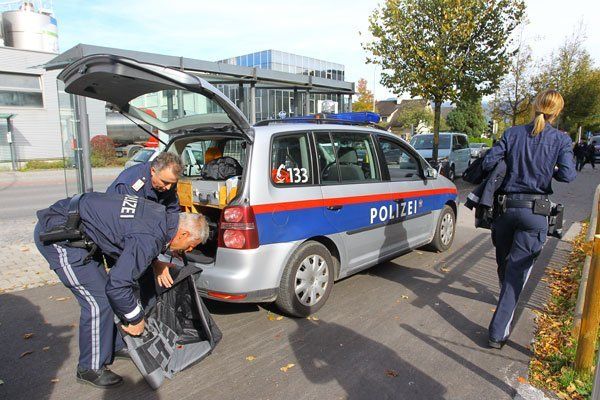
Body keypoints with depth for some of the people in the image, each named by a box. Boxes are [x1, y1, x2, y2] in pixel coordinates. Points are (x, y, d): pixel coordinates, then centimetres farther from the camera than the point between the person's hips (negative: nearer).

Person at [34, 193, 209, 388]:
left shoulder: (162, 215, 0)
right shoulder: (151, 238, -27)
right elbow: (118, 284, -23)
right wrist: (136, 319, -8)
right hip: (58, 234, -10)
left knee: (104, 292, 16)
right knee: (98, 303, -5)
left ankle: (114, 346, 33)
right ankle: (90, 369, 15)